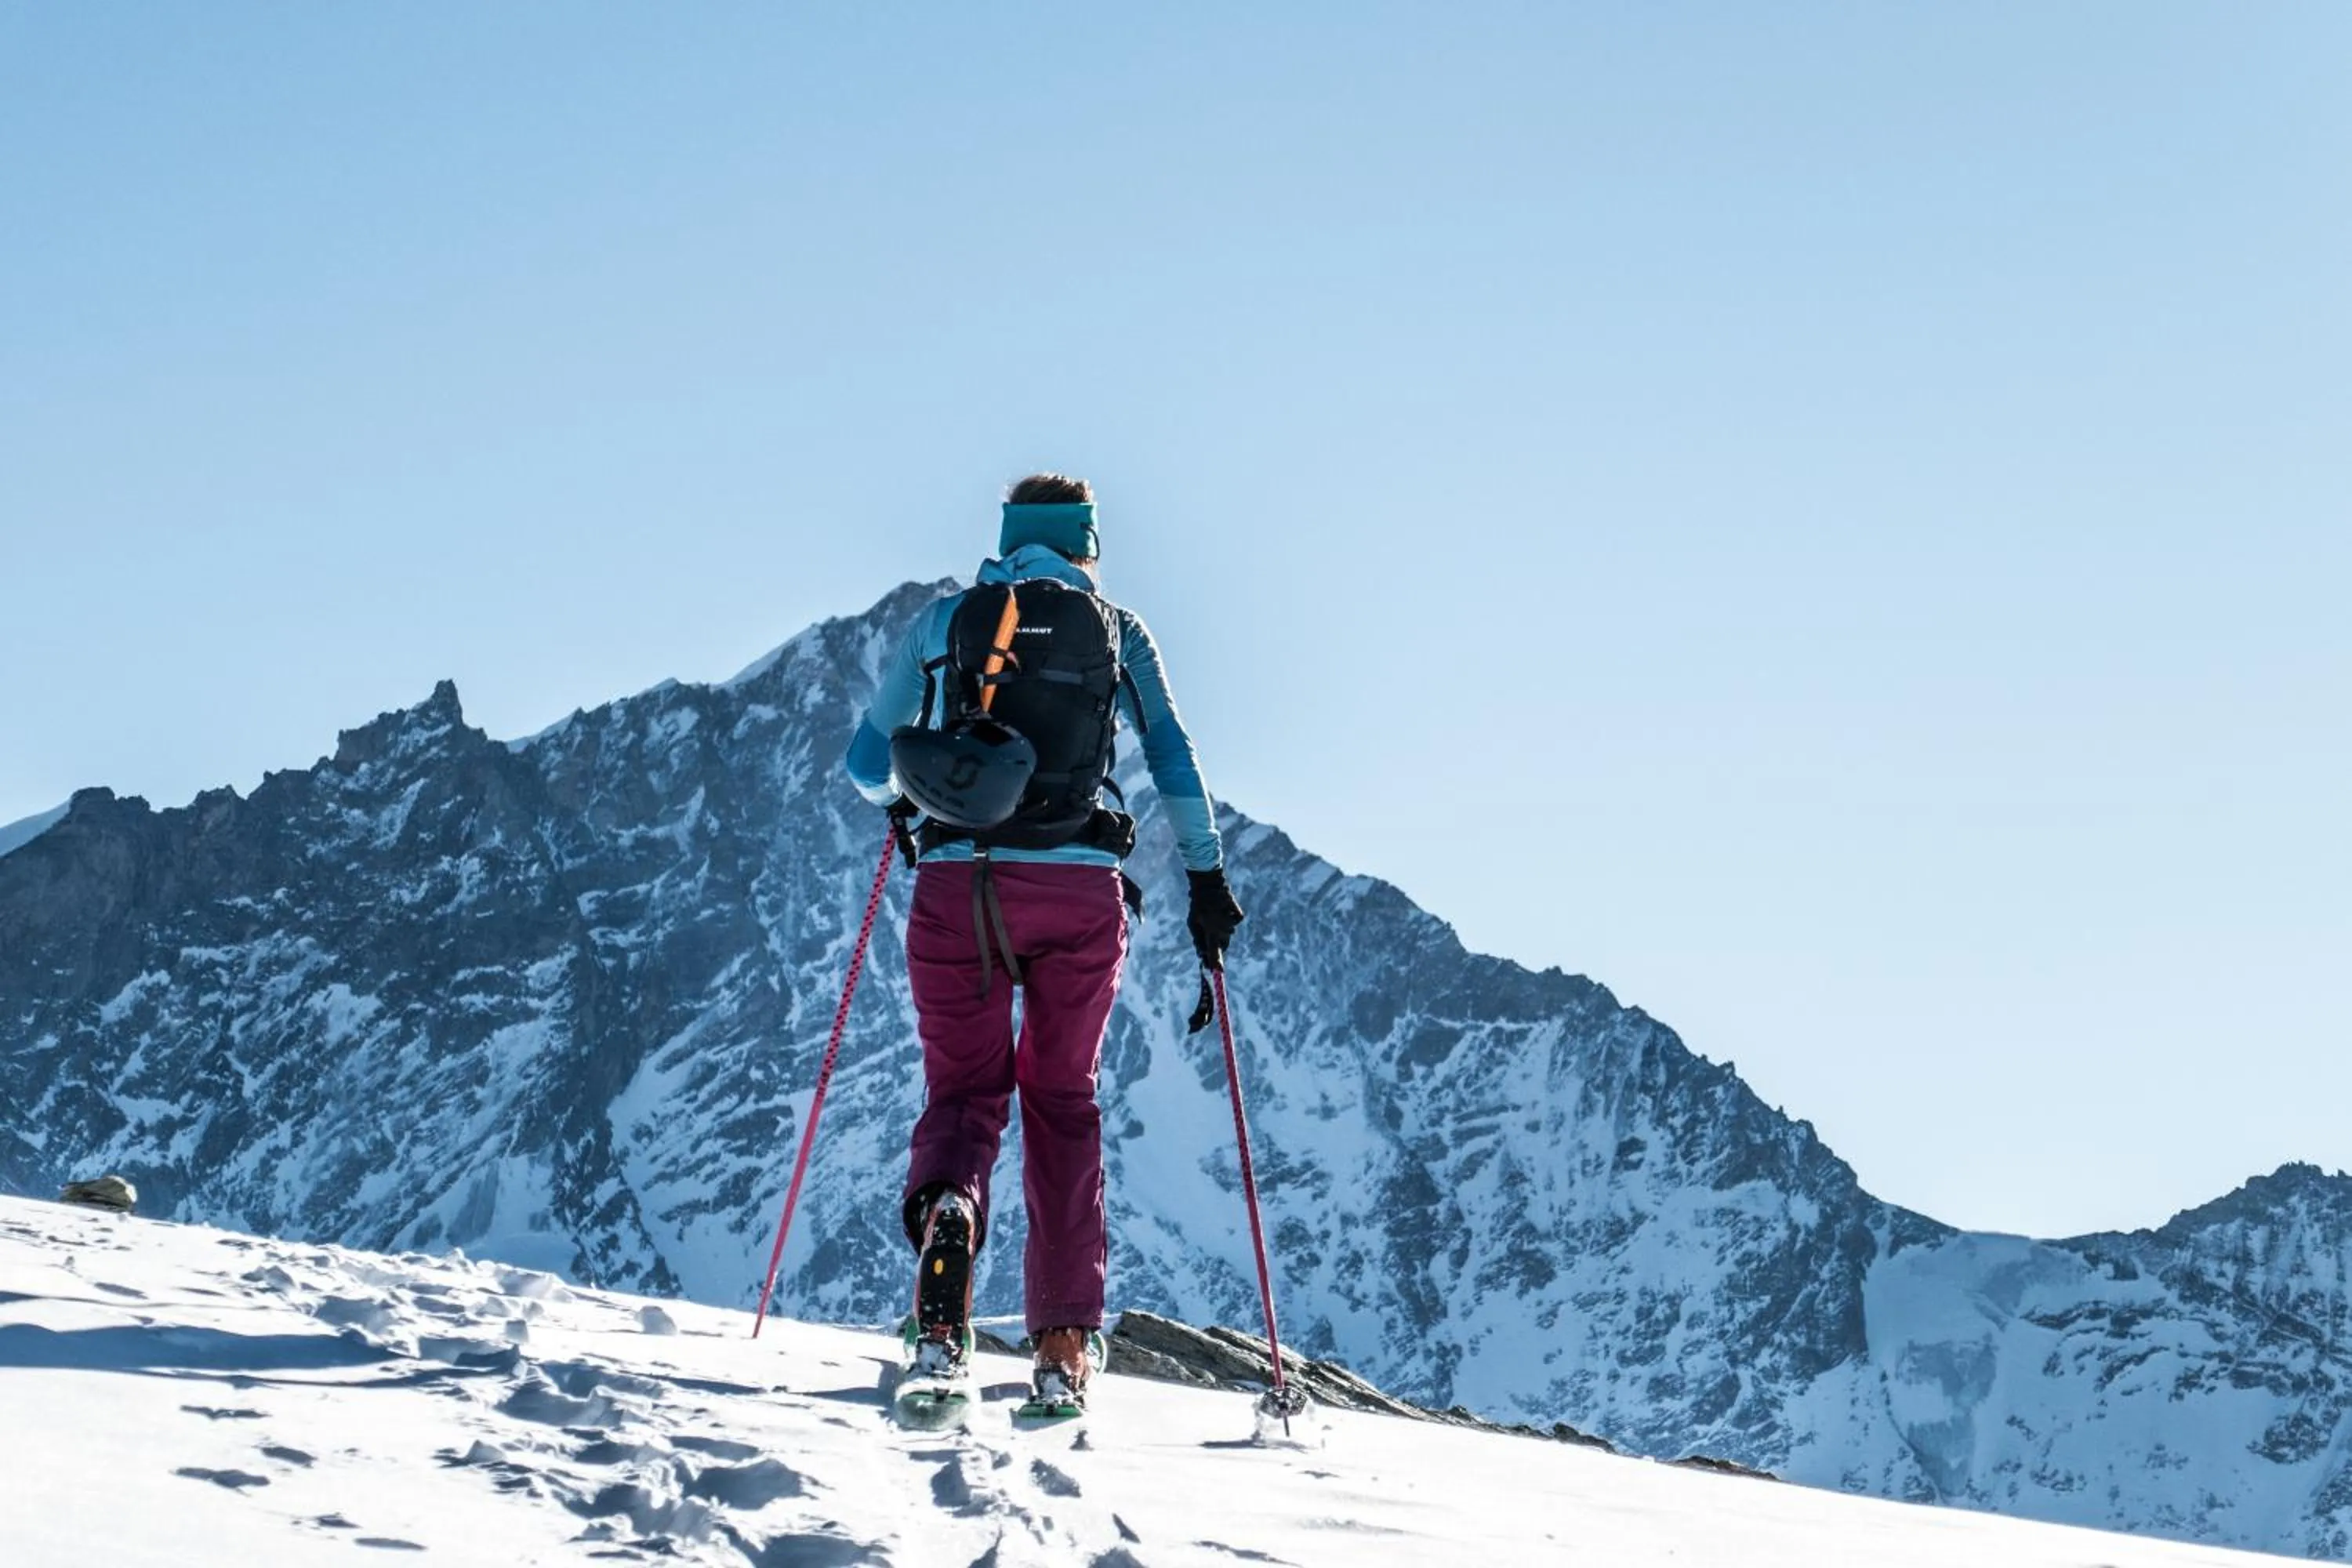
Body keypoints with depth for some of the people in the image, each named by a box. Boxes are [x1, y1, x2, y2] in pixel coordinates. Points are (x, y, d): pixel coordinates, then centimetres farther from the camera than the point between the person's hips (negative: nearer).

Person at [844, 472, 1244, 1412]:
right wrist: (1207, 878, 9)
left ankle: (945, 1204, -24)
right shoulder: (1117, 632, 12)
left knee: (962, 1090, 13)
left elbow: (869, 765, 19)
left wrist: (899, 800, 40)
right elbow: (1174, 761, 4)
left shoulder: (942, 622, 13)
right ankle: (1065, 1345, 8)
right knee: (1063, 1098, 15)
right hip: (1081, 892, 0)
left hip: (957, 885, 0)